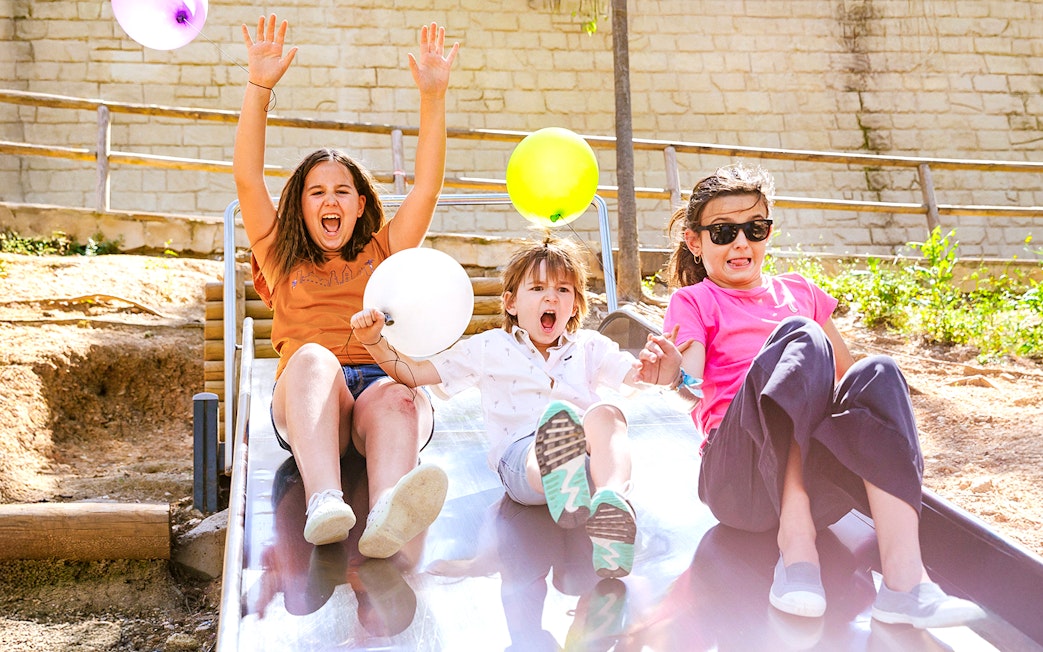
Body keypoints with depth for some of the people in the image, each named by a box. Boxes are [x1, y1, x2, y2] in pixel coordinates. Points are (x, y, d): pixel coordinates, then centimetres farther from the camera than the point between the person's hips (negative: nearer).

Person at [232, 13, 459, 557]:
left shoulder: (383, 255, 30)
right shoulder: (282, 260, 28)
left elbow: (427, 186, 18)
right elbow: (247, 179, 16)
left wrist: (433, 95, 8)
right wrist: (259, 86, 6)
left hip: (387, 384, 1)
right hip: (305, 403, 0)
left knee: (396, 393, -36)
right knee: (313, 357, -35)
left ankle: (388, 514, -67)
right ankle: (323, 503, -59)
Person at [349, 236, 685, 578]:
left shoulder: (589, 346, 26)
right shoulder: (490, 348, 22)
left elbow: (636, 374, 12)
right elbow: (413, 373, 20)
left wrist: (662, 369, -13)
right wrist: (374, 341, 4)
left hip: (589, 454, 2)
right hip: (520, 452, -2)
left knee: (605, 413, -33)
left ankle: (612, 496, -62)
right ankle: (564, 488, -75)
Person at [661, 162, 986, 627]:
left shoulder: (799, 291, 25)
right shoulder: (693, 302, 11)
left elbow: (845, 371, 27)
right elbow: (691, 390, -8)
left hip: (816, 485, 4)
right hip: (739, 482, -4)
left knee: (876, 374, -24)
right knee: (800, 338, -25)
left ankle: (904, 578, -37)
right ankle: (795, 544, -33)